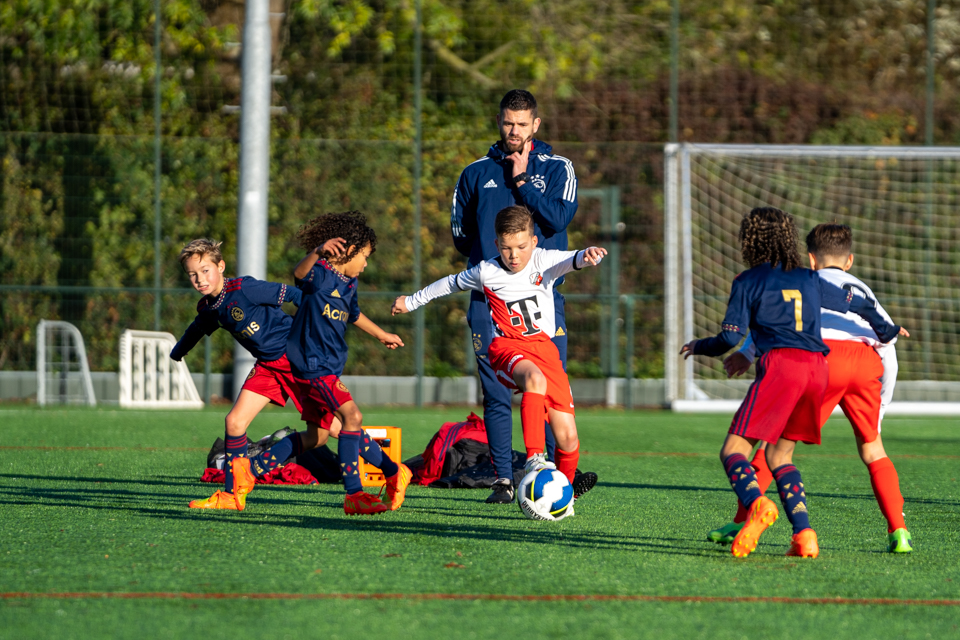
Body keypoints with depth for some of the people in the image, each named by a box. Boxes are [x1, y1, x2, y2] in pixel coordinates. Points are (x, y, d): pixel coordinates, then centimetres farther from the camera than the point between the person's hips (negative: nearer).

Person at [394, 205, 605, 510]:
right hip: (507, 347, -2)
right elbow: (452, 283, 20)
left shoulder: (544, 261, -1)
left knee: (568, 439, -3)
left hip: (545, 347, 2)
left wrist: (589, 256, -47)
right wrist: (411, 301, 33)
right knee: (535, 379, -41)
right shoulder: (486, 272, 1)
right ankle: (534, 458, -47)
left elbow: (573, 260, -21)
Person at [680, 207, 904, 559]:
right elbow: (858, 304, 32)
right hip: (817, 365, 5)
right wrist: (886, 330, 51)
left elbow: (730, 337, 4)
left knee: (733, 450, -4)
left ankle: (757, 504, -35)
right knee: (779, 455, 16)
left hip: (779, 363, -5)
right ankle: (803, 535, -1)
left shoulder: (748, 282, 8)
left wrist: (699, 347, 25)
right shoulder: (809, 280, 22)